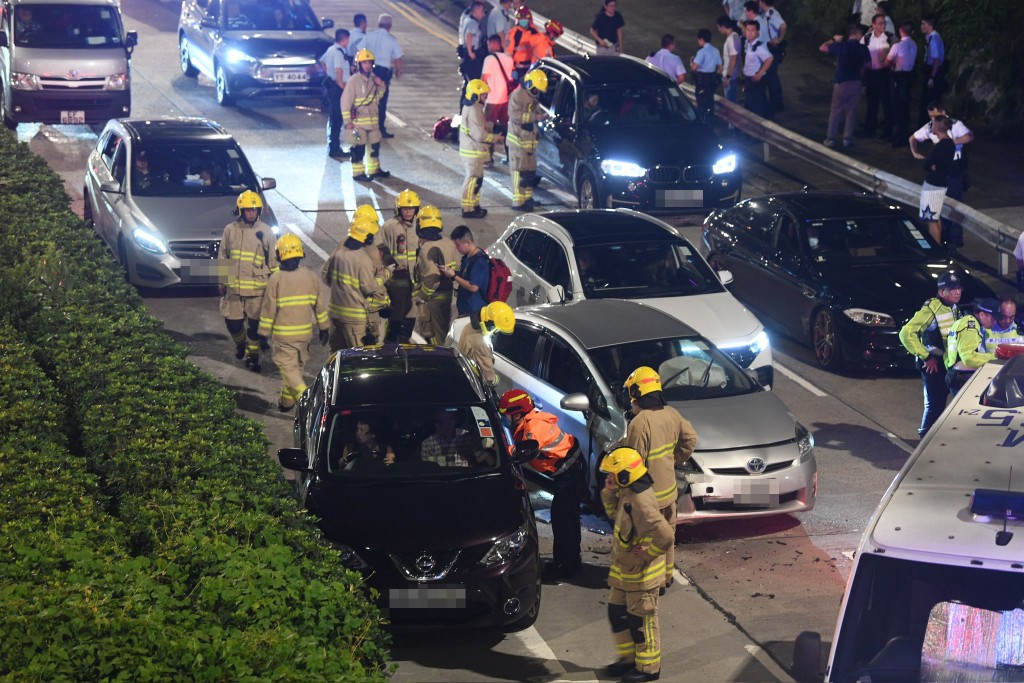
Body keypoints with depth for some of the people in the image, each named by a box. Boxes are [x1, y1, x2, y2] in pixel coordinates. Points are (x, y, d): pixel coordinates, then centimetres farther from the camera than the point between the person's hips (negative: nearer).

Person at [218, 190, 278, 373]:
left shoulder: (265, 232, -1)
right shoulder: (230, 230, 3)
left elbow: (273, 260, 6)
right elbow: (222, 258, 11)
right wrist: (222, 283, 11)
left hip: (258, 288, -1)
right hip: (234, 287, 1)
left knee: (255, 324, 1)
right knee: (233, 322, 4)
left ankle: (252, 356, 15)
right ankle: (240, 343, 34)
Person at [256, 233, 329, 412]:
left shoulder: (275, 280, -13)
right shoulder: (310, 276, -2)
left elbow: (268, 309, -9)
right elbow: (320, 305, 5)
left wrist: (263, 334, 1)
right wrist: (324, 328, 16)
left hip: (283, 334, -4)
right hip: (305, 332, 4)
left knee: (289, 368, -2)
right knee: (296, 366, 19)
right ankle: (286, 401, 31)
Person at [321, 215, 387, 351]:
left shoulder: (339, 251, 1)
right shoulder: (363, 259, -20)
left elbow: (324, 274, 11)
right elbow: (370, 287, -15)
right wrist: (383, 290, 4)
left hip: (335, 310, 7)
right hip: (354, 314, -7)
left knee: (337, 349, 17)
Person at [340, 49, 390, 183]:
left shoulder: (373, 78, 5)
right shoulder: (354, 81, -15)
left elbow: (379, 95, 19)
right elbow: (345, 101, -14)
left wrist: (381, 85, -3)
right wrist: (347, 121, -15)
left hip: (373, 119, 7)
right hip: (358, 120, -7)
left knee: (375, 145, 16)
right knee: (359, 147, -1)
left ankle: (374, 169, 30)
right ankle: (358, 172, 8)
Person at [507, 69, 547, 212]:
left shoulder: (534, 97, 14)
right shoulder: (517, 95, -14)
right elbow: (514, 115, -23)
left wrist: (542, 115, 1)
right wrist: (534, 117, -23)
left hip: (530, 139, 9)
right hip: (518, 139, -9)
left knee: (531, 170, 14)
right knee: (519, 171, -9)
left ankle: (527, 197, 26)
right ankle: (518, 202, -8)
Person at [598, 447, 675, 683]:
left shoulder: (640, 503, -31)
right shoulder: (628, 493, -1)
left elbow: (666, 537, -37)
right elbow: (614, 514, 18)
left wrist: (647, 554, -21)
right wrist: (609, 493, 0)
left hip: (641, 574, -10)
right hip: (624, 570, 10)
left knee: (641, 620, 6)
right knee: (617, 613, 20)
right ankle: (628, 658, 36)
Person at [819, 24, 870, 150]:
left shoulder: (841, 45, -9)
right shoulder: (863, 48, -4)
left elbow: (822, 48, -4)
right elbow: (868, 64, 7)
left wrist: (833, 40, 11)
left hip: (841, 82, -1)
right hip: (856, 82, 1)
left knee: (836, 111, 6)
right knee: (851, 111, 11)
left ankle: (831, 138, 4)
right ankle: (847, 138, 10)